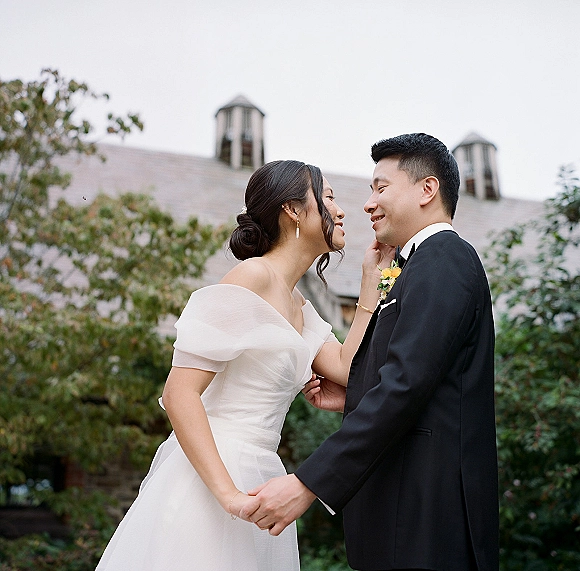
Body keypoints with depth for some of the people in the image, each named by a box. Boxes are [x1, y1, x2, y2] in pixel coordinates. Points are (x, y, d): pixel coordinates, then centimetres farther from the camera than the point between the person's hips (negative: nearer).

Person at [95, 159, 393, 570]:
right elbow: (180, 392, -18)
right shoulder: (253, 276, -13)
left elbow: (350, 369, 4)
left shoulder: (299, 306, 15)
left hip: (253, 482, 9)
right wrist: (228, 493, -27)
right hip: (208, 486, -8)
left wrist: (372, 279, 9)